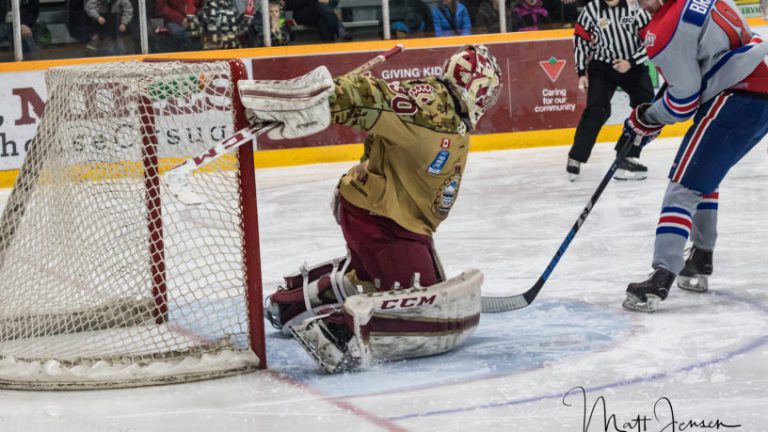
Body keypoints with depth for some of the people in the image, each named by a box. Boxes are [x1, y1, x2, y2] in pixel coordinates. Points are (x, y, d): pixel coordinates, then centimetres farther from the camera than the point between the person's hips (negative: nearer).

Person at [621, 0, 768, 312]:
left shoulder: (665, 31, -14)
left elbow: (683, 101, -12)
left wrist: (646, 119, 6)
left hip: (736, 103, -10)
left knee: (684, 186, -10)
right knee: (702, 177, 27)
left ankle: (661, 279, -20)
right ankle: (700, 263, 37)